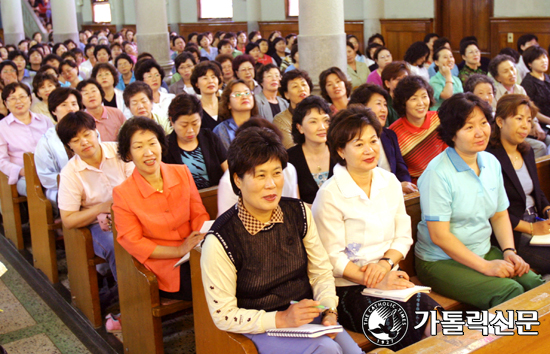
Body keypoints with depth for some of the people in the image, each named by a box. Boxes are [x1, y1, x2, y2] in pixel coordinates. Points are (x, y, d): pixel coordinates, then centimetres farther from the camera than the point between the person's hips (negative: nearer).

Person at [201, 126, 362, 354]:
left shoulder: (299, 213, -2)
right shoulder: (219, 241, -18)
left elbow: (321, 273, 9)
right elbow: (223, 316, -12)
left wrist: (329, 311, -8)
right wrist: (281, 319, -20)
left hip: (307, 315, 5)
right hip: (261, 328, -5)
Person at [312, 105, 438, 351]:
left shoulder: (390, 182, 8)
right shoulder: (329, 195, -10)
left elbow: (403, 236, 11)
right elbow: (332, 258, -10)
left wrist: (385, 262, -8)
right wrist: (374, 282, -18)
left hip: (387, 280, 5)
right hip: (348, 288, -5)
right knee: (410, 328, -25)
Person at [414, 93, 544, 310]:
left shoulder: (491, 162, 7)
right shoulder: (438, 173, -17)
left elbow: (500, 215, 16)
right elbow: (439, 235, -18)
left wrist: (509, 251, -2)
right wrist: (485, 266, -19)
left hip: (484, 252, 7)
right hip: (441, 262, -7)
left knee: (535, 284, -14)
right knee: (508, 292, -24)